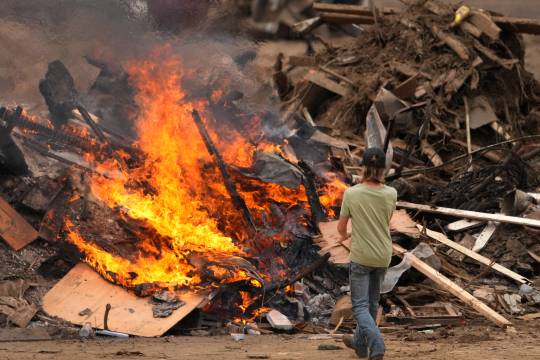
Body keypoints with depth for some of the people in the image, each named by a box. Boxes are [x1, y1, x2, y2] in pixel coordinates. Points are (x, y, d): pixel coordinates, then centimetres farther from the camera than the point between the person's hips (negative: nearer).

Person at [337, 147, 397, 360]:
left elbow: (341, 226, -1)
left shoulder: (351, 194, -14)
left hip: (361, 256, -3)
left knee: (360, 305, 2)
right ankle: (360, 342, 34)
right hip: (383, 256, 3)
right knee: (372, 302, 20)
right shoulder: (390, 194, -8)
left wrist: (344, 236, 20)